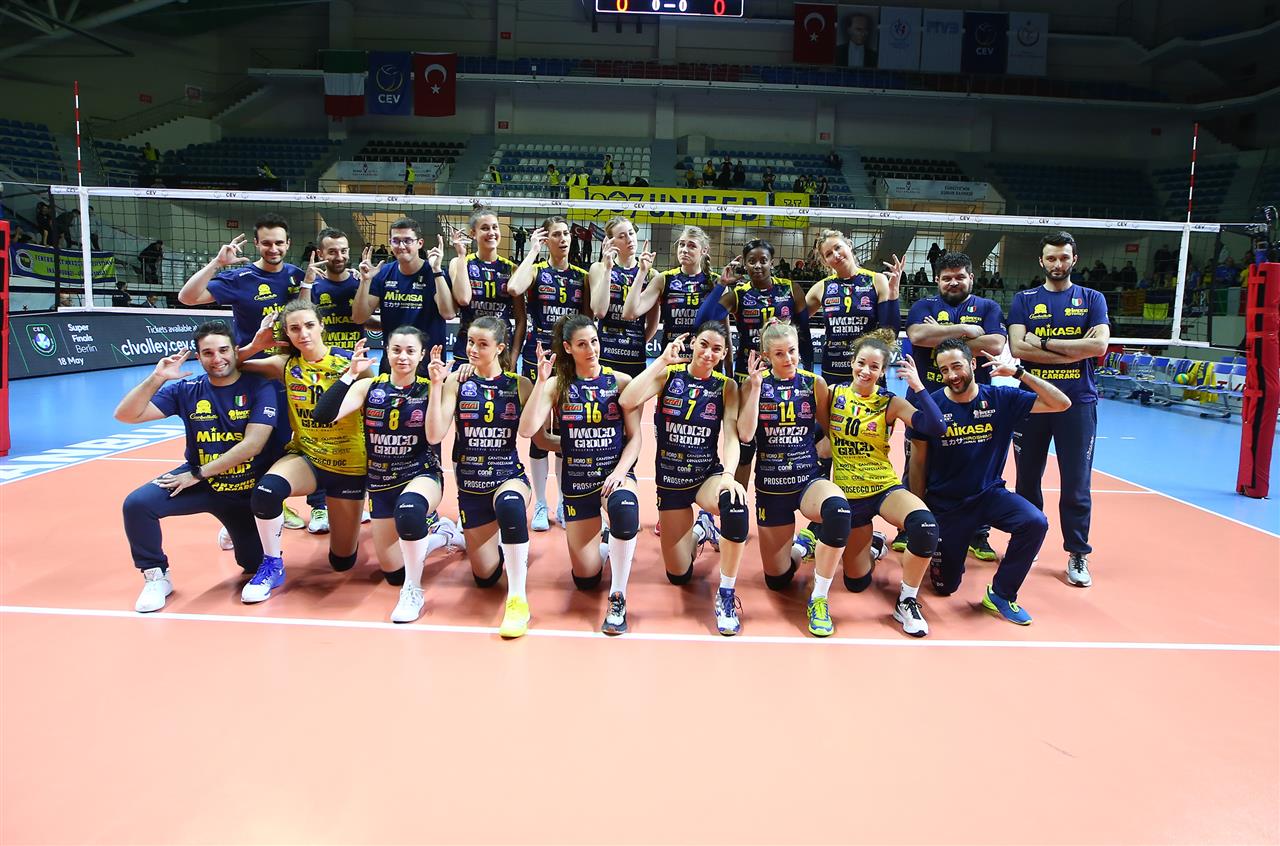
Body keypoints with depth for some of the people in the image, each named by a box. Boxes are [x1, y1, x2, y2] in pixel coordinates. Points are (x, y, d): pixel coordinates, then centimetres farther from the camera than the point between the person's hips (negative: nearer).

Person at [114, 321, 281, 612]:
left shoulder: (259, 388, -13)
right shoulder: (187, 390, -5)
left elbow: (253, 445, -21)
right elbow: (126, 415, -7)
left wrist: (199, 474, -18)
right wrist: (157, 378, -21)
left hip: (247, 489, -1)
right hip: (199, 481, 2)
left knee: (254, 564, 1)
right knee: (137, 503, -23)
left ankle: (236, 531, 38)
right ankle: (156, 576, 1)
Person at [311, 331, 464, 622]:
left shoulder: (429, 389, -7)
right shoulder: (368, 387, -2)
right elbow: (323, 416, -15)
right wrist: (351, 374, -20)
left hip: (422, 475, -4)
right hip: (381, 483, 4)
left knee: (409, 509, -42)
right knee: (393, 574, 11)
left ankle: (413, 591, -22)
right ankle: (440, 533, 39)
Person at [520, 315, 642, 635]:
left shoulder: (621, 381, -3)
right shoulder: (557, 385, -3)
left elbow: (635, 436, -3)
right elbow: (527, 430, -16)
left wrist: (619, 472, -19)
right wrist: (541, 381, -21)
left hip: (616, 473, -1)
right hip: (577, 480, 1)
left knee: (625, 509, -40)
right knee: (586, 579, 2)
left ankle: (618, 598, -22)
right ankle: (605, 546, 39)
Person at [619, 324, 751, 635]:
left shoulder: (726, 386, -4)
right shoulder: (668, 375, -7)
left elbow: (731, 435, -15)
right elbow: (627, 402, -23)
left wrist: (728, 475, -33)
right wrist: (662, 360, -23)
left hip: (708, 474, 0)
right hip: (670, 477, 1)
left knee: (735, 506, -38)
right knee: (679, 575, 6)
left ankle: (727, 593, -18)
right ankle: (700, 529, 41)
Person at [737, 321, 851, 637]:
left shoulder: (814, 383, -1)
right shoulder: (755, 383, -3)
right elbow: (745, 435, -16)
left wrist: (817, 451, -8)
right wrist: (756, 385, -19)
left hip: (808, 479, 0)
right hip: (771, 484, 1)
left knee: (838, 509, -39)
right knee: (777, 580, 8)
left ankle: (818, 599, -21)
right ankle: (798, 548, 45)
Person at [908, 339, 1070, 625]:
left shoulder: (1001, 398, -8)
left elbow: (1062, 404, -11)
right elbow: (918, 463, -4)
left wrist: (1018, 372, -20)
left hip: (990, 494, 1)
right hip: (943, 503, -1)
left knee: (1035, 522, -30)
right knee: (945, 586, 2)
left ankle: (1000, 594, -9)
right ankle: (941, 549, 39)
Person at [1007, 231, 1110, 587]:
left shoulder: (1092, 299, 7)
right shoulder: (1024, 300, 7)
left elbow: (1099, 345, -9)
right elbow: (1018, 347, -9)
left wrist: (1045, 342, -11)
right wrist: (1073, 350, -11)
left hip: (1078, 402, -1)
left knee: (1076, 484, 1)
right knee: (1028, 479, 9)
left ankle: (1078, 555, 12)